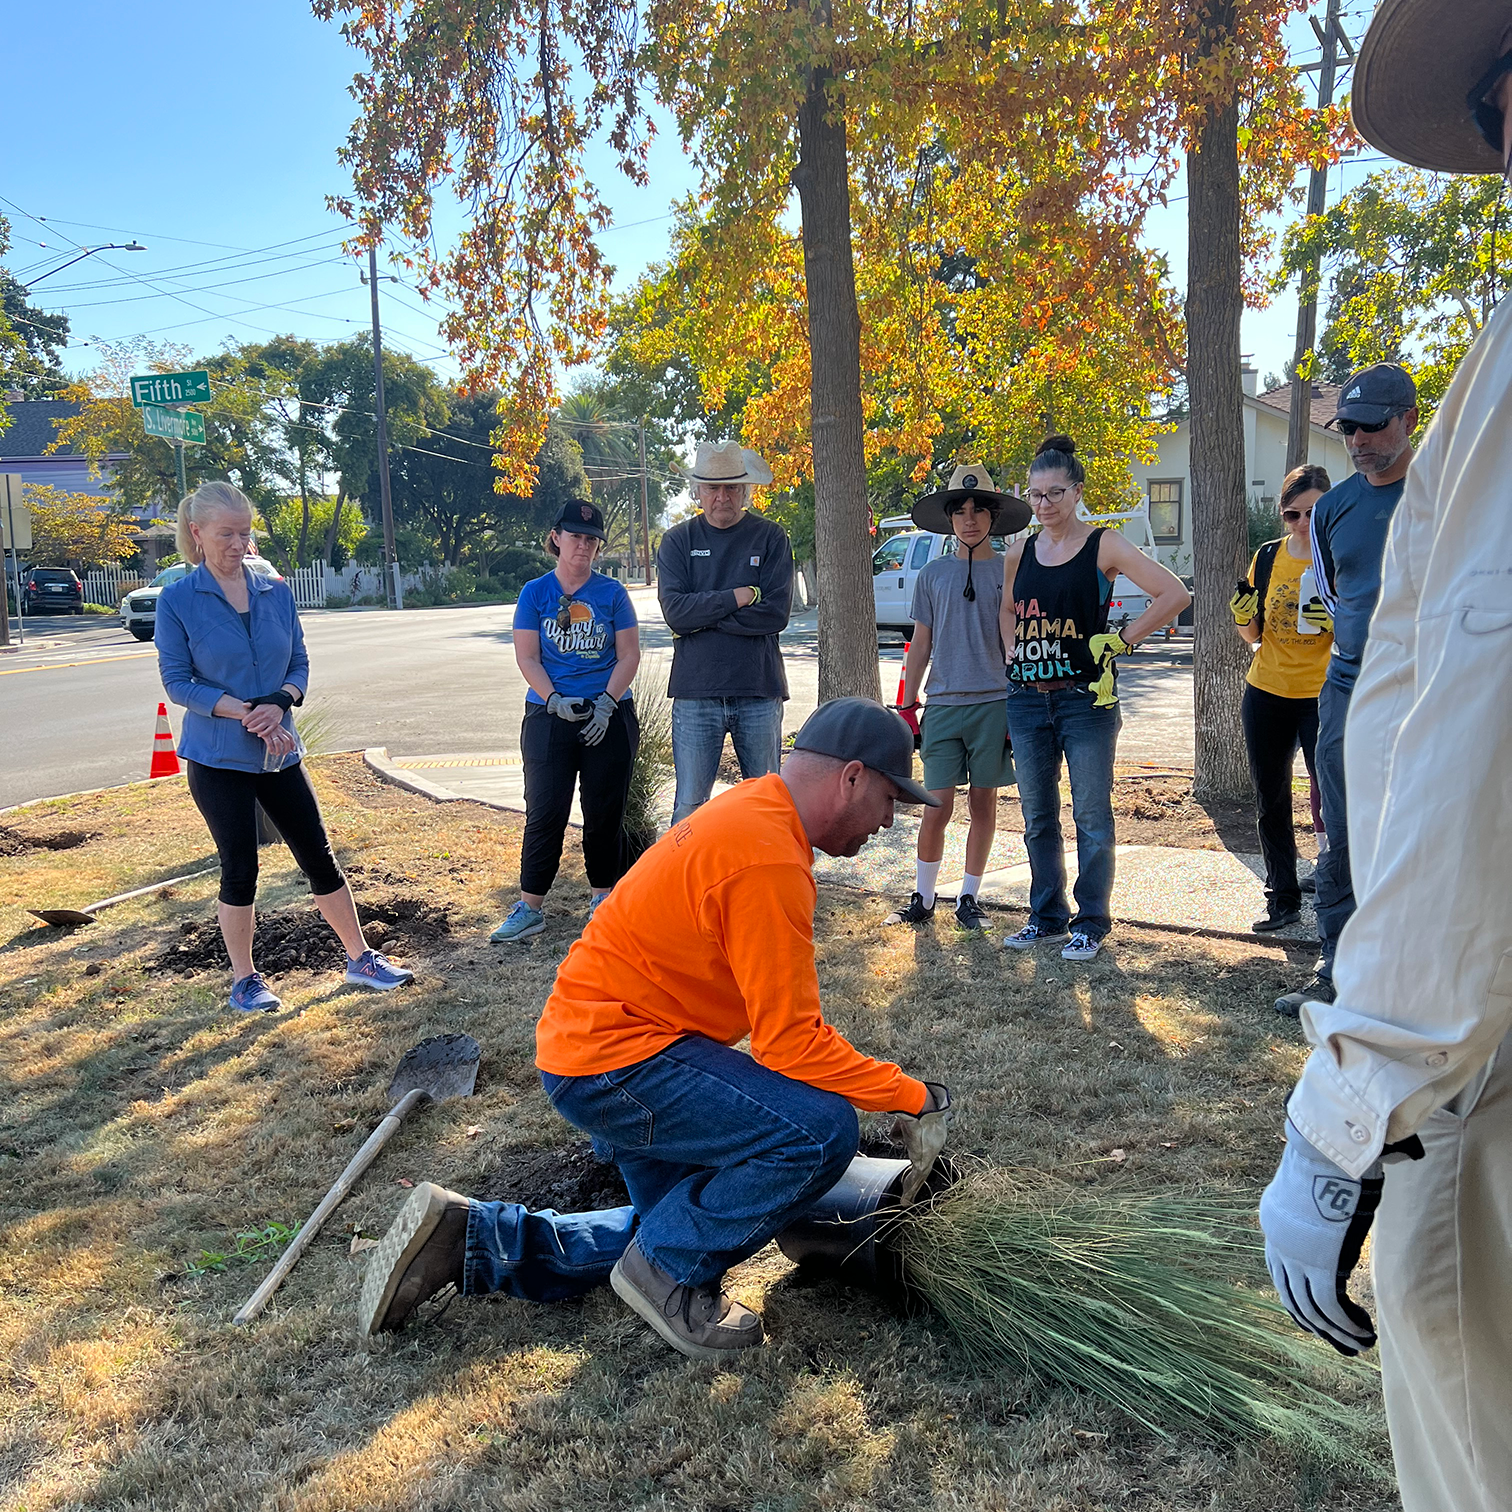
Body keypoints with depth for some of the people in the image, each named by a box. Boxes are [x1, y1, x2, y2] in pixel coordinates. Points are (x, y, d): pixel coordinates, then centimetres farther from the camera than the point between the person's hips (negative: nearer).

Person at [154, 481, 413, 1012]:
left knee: (319, 857, 7)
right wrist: (246, 712, -20)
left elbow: (299, 664, 6)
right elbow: (177, 682, -9)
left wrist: (279, 702, -15)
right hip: (217, 758, -3)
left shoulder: (276, 592, 3)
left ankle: (360, 959, 19)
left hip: (280, 752, 3)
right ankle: (244, 979, 21)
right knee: (240, 868, 4)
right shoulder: (177, 601, -7)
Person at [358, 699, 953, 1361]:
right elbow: (790, 1042, -22)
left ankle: (470, 1238, 17)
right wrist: (917, 1100, -12)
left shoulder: (752, 810, 10)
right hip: (614, 1059, -11)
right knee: (821, 1130, -21)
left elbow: (781, 1013, 18)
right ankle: (669, 1272, 0)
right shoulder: (768, 860, -24)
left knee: (681, 1230, 18)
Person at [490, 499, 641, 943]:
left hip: (609, 717, 1)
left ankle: (603, 897, 21)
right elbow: (527, 658, 0)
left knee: (605, 812, 7)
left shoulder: (612, 592, 4)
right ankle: (530, 907, 5)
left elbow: (629, 656, 2)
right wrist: (556, 701, -14)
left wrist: (606, 704, -11)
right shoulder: (535, 593, 3)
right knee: (544, 812, -2)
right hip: (549, 716, 0)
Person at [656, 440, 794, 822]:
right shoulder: (678, 542, 7)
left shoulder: (771, 539, 4)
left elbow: (776, 613, -8)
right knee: (690, 808, 0)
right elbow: (675, 610, -7)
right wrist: (736, 597, -11)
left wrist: (703, 615, -9)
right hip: (696, 693, 0)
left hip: (759, 691, 0)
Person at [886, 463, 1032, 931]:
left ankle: (968, 899, 19)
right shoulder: (933, 575, 9)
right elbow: (920, 645, 12)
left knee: (983, 805, 6)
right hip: (943, 704, 1)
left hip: (995, 704, 0)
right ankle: (922, 900, 11)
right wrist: (906, 705, 7)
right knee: (938, 808, -2)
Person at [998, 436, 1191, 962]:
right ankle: (1047, 918, 24)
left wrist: (1121, 641, -10)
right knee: (1037, 818, 12)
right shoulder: (1019, 553, 9)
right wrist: (1014, 658, 12)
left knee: (1091, 816, 2)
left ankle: (1091, 923, 13)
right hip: (1027, 699, 5)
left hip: (1085, 700, -5)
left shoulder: (1103, 546, -6)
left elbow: (1175, 594, -11)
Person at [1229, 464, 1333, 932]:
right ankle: (1283, 898, 22)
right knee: (1270, 801, 10)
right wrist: (1243, 614, -8)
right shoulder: (1268, 557, 6)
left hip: (1323, 695, -4)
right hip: (1266, 694, 4)